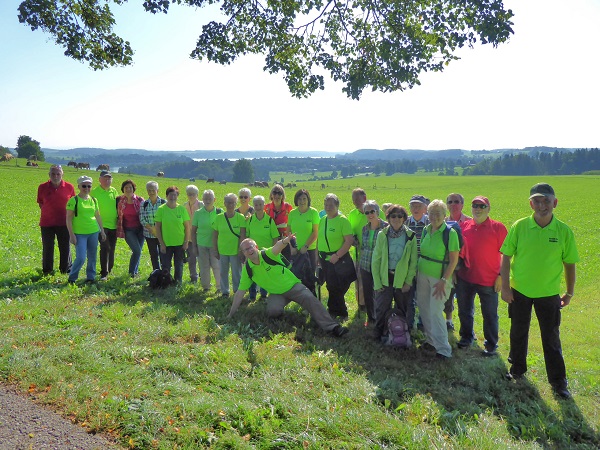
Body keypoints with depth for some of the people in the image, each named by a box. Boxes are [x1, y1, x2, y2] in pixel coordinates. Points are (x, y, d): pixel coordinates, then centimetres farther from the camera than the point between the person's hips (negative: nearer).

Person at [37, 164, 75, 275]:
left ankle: (66, 269, 22)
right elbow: (40, 203, 11)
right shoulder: (42, 187, -1)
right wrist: (47, 213, 4)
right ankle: (47, 271, 24)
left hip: (64, 223, -1)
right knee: (47, 248, 11)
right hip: (47, 223, 1)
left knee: (65, 247, 8)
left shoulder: (69, 187, -2)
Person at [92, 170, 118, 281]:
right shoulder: (95, 192, -6)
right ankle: (104, 273, -5)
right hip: (102, 225, -5)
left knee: (112, 248, 13)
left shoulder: (114, 191, 8)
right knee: (105, 248, -11)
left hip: (114, 225, 5)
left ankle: (109, 269, 28)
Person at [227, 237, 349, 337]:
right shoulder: (247, 269, -5)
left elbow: (277, 247, -40)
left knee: (310, 299, -27)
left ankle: (332, 327, -30)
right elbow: (240, 292, -1)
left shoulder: (267, 254, -15)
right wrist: (231, 314, -2)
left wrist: (284, 241, -65)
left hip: (293, 285, -2)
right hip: (276, 294, 2)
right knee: (273, 311, -29)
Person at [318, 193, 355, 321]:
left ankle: (333, 311, 18)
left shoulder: (343, 220, -12)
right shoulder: (322, 220, 8)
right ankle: (341, 313, 27)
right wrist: (318, 256, 13)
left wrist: (337, 255, -23)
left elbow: (349, 241, -19)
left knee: (337, 288, 1)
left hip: (339, 259, -7)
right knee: (331, 287, 13)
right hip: (325, 259, 7)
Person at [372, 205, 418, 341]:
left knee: (402, 310, 11)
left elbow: (414, 261, -2)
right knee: (381, 309, 1)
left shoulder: (410, 236, -4)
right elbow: (375, 260, -1)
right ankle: (378, 335, 20)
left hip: (403, 279, 0)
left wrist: (408, 281, -7)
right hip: (385, 278, 0)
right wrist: (377, 282, -4)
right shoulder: (382, 235, -3)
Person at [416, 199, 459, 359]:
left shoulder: (450, 233, -14)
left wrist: (444, 281, -19)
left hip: (440, 277, -6)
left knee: (435, 311, -8)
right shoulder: (426, 230, 4)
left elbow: (454, 260, -15)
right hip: (423, 274, 6)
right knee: (423, 307, 11)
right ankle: (431, 339, 29)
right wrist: (417, 271, 11)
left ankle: (443, 349, 4)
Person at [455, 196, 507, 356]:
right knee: (465, 311, 17)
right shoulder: (464, 226, 4)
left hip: (489, 280, -4)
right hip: (464, 278, 4)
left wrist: (501, 276, -9)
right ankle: (466, 338, 36)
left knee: (490, 315, 8)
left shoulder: (498, 227, -6)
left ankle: (491, 345, 23)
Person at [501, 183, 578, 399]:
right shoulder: (519, 227, -10)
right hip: (519, 291, 1)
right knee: (518, 333, 16)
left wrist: (570, 292, 5)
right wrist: (505, 287, -7)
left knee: (551, 338, 11)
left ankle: (558, 381, 26)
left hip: (549, 293, 0)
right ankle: (517, 369, 37)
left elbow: (569, 263, 1)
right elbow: (506, 257, -5)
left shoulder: (564, 231, -9)